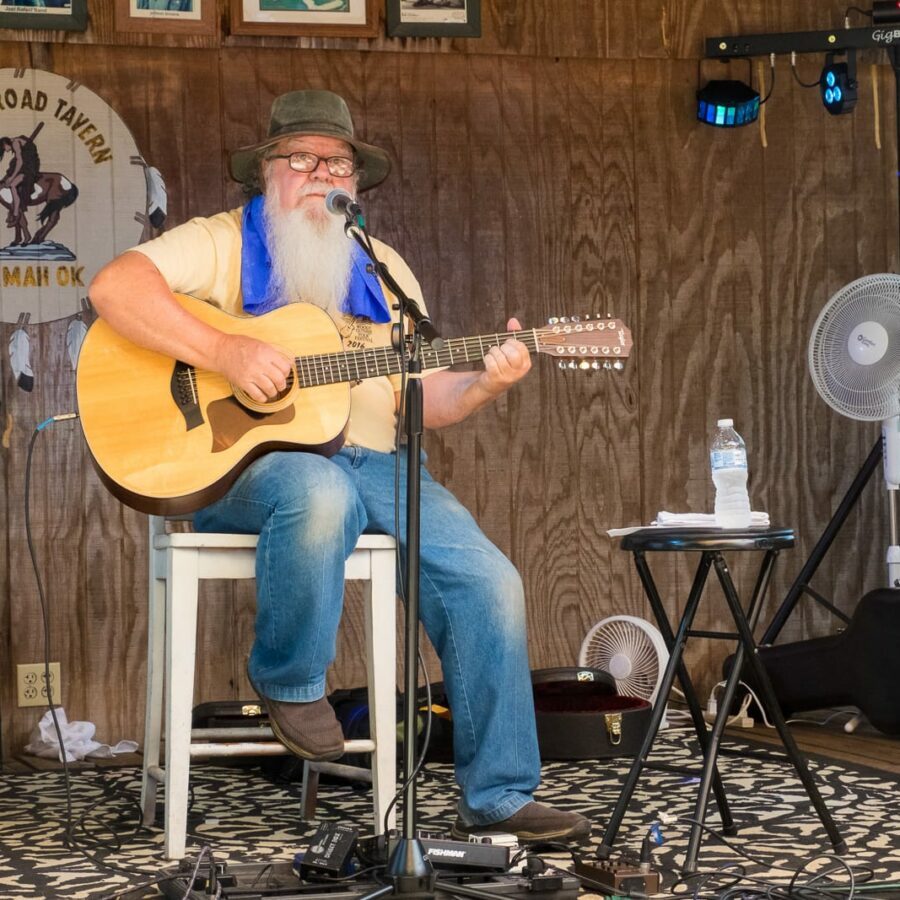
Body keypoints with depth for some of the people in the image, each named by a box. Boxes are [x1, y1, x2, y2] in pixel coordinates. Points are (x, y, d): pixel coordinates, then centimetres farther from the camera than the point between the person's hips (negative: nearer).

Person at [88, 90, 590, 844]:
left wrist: (484, 385, -7)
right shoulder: (222, 244, 4)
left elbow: (424, 398, 15)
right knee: (319, 493, -41)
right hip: (245, 462, -5)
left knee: (488, 580, -15)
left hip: (369, 462, 5)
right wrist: (225, 354, -23)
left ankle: (498, 795, -4)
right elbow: (114, 286, -14)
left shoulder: (382, 270, 20)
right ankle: (288, 680, -12)